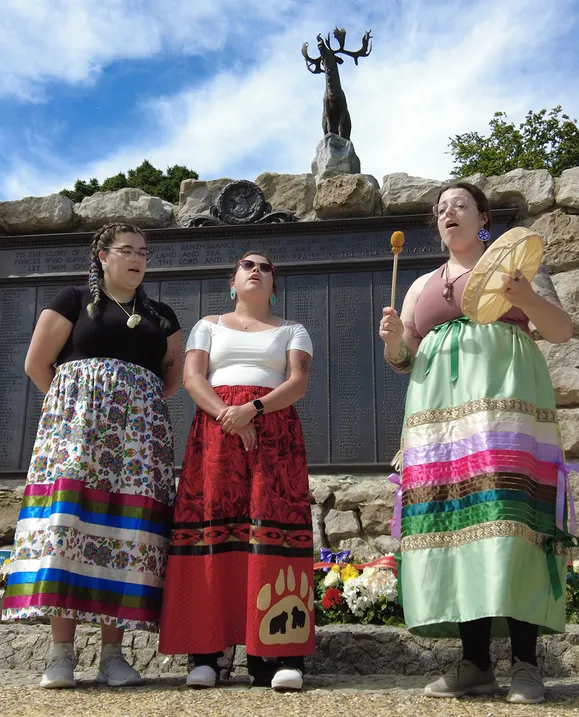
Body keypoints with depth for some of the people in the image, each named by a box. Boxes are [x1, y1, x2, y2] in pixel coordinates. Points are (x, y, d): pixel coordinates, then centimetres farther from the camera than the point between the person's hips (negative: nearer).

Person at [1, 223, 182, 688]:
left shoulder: (161, 316, 20)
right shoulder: (74, 301, 10)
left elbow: (174, 375, 21)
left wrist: (141, 403, 7)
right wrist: (71, 402, 3)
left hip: (139, 433, 3)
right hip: (77, 423, -3)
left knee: (127, 526, -6)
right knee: (69, 514, -16)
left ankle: (113, 653, -3)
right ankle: (62, 652, -13)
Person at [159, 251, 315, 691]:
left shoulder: (292, 331, 18)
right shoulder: (209, 325, 20)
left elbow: (298, 382, 2)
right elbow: (192, 378, 5)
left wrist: (253, 408, -16)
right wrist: (226, 415, -13)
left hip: (274, 430, 0)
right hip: (215, 431, 1)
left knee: (273, 527, -13)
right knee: (212, 525, -10)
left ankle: (277, 653, -14)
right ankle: (209, 652, -9)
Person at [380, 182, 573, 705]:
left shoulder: (514, 263, 15)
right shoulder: (422, 286, 25)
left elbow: (563, 331, 6)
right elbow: (402, 360, 22)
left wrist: (527, 299, -14)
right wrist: (393, 338, -1)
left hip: (504, 396, -4)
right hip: (439, 407, 4)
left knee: (508, 518, -16)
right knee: (454, 520, -5)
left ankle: (526, 664, -12)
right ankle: (475, 664, -1)